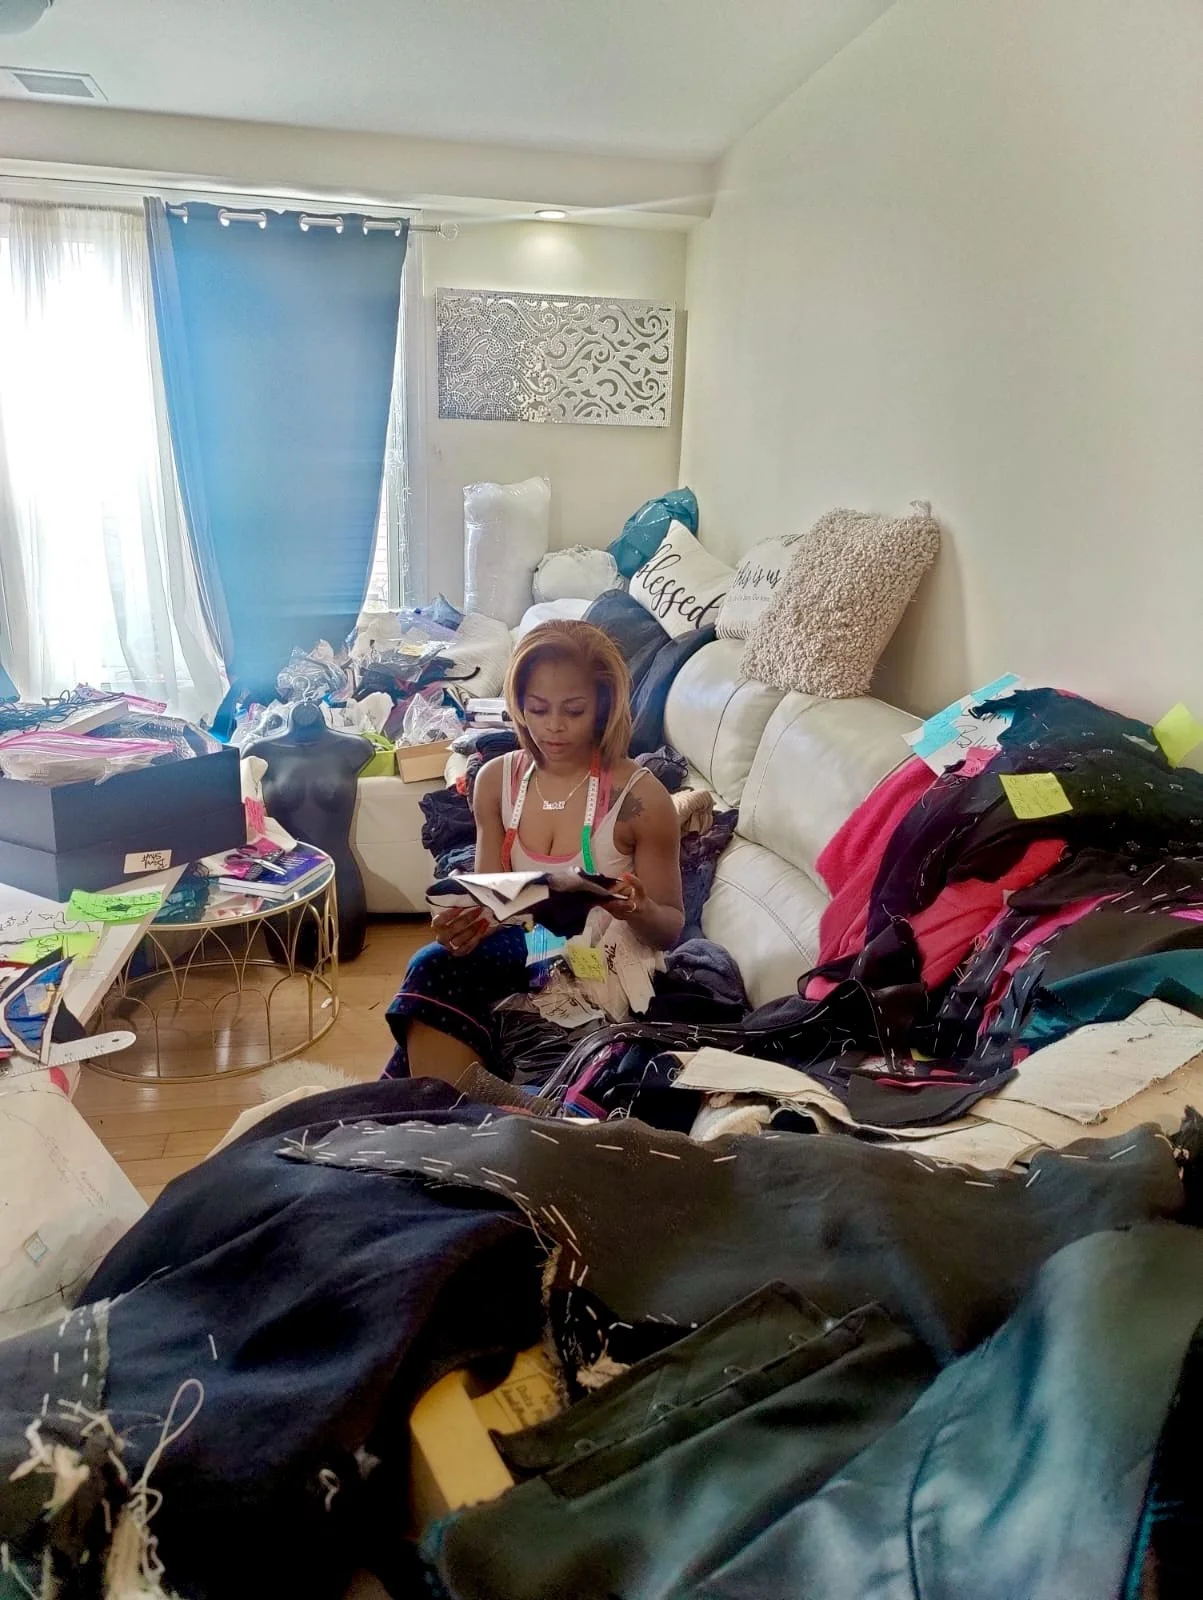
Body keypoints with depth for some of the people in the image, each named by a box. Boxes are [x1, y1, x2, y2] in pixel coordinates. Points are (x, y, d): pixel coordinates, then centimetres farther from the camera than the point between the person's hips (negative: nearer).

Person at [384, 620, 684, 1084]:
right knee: (433, 965, -28)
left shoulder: (639, 797, -13)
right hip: (524, 945, 5)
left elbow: (671, 928, -5)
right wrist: (464, 924, -20)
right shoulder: (496, 780, 0)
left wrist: (639, 912, -29)